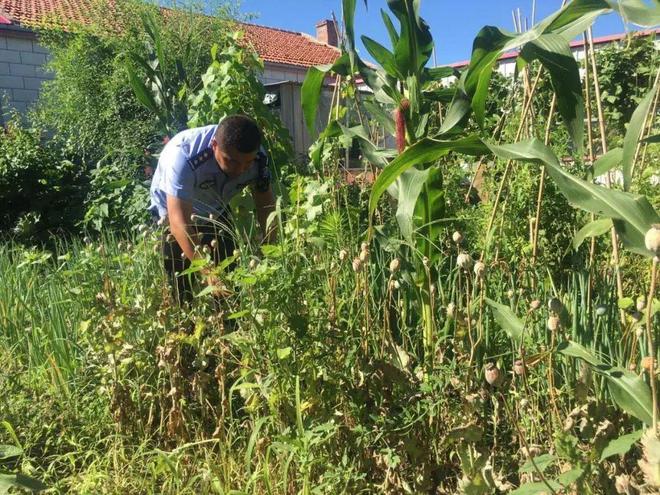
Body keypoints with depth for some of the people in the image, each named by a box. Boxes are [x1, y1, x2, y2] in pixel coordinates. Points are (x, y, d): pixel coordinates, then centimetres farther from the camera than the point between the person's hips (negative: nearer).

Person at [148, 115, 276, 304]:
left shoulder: (258, 158, -24)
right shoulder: (183, 155, -39)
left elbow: (266, 205, -11)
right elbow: (180, 223, -43)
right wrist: (209, 272, -51)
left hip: (216, 213, 4)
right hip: (173, 213, -4)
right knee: (182, 293, -10)